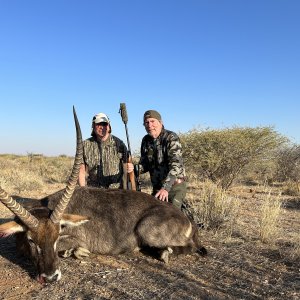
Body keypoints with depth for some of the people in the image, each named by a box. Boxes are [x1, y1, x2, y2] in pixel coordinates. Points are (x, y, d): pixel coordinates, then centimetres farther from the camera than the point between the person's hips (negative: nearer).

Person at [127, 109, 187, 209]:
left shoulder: (171, 138, -15)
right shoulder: (146, 140, 6)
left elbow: (176, 165, -25)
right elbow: (145, 164, 11)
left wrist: (166, 188, -36)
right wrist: (133, 168, -11)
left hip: (175, 186, -6)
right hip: (157, 187, 7)